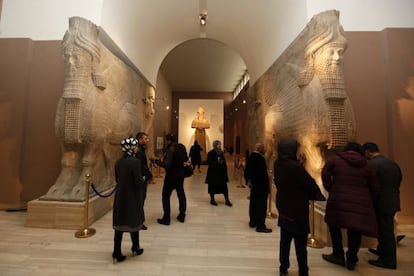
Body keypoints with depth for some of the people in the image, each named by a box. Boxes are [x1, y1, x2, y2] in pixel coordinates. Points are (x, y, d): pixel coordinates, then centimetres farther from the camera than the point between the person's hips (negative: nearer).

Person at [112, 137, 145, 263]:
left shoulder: (118, 162, 0)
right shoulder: (135, 162, -22)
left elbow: (117, 179, 10)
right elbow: (139, 182, -21)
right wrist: (143, 183, 0)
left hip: (120, 196, 5)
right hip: (132, 197, -5)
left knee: (119, 225, 13)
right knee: (133, 223, 15)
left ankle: (117, 254, 21)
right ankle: (136, 249, 35)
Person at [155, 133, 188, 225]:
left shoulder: (171, 149, -21)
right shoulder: (182, 147, 0)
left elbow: (167, 165, -26)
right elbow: (186, 159, 11)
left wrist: (157, 161, -15)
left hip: (171, 176, -7)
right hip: (180, 175, 7)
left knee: (166, 196, 6)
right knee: (181, 194, 16)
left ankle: (166, 218, 12)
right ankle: (182, 216, 27)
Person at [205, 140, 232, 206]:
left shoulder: (221, 153, 7)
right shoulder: (211, 153, -9)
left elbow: (224, 162, 11)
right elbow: (208, 162, -14)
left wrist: (225, 170, 6)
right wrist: (217, 162, -24)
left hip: (221, 172, 5)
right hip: (213, 172, -5)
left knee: (224, 186, 4)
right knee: (213, 186, 7)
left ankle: (227, 200, 12)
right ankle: (212, 200, 23)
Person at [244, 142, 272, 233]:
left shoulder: (250, 157, 6)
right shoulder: (260, 158, -21)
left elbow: (246, 171, 10)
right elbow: (263, 174, -22)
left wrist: (249, 181, 14)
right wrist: (266, 186, -14)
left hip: (253, 185, 9)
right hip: (261, 186, -9)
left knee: (253, 204, 17)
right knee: (261, 206, 1)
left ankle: (252, 222, 29)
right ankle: (260, 226, 10)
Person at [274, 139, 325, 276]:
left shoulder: (277, 165, -4)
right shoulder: (295, 166, -26)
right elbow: (311, 185, -16)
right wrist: (318, 195, 5)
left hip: (283, 209, 6)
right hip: (297, 211, -6)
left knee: (285, 240, 19)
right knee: (300, 244, 13)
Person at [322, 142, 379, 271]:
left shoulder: (335, 159, 2)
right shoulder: (366, 166, 12)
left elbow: (325, 175, -3)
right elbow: (375, 187, 13)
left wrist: (331, 190, 9)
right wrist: (369, 201, 23)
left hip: (339, 201, -3)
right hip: (360, 203, 4)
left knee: (334, 226, 15)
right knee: (355, 231, 14)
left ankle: (338, 255, 22)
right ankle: (351, 261, 23)